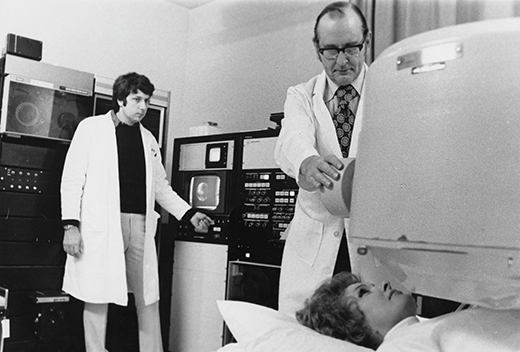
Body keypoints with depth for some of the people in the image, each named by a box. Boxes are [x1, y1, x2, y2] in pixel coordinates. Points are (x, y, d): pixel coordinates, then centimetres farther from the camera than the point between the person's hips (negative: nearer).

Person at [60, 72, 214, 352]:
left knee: (148, 298, 7)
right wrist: (70, 225, -9)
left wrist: (190, 214, 10)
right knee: (98, 298, 0)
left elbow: (161, 187, 20)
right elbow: (72, 178, -1)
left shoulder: (148, 139, 17)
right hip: (101, 226, -4)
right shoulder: (91, 128, 4)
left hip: (140, 225, 5)